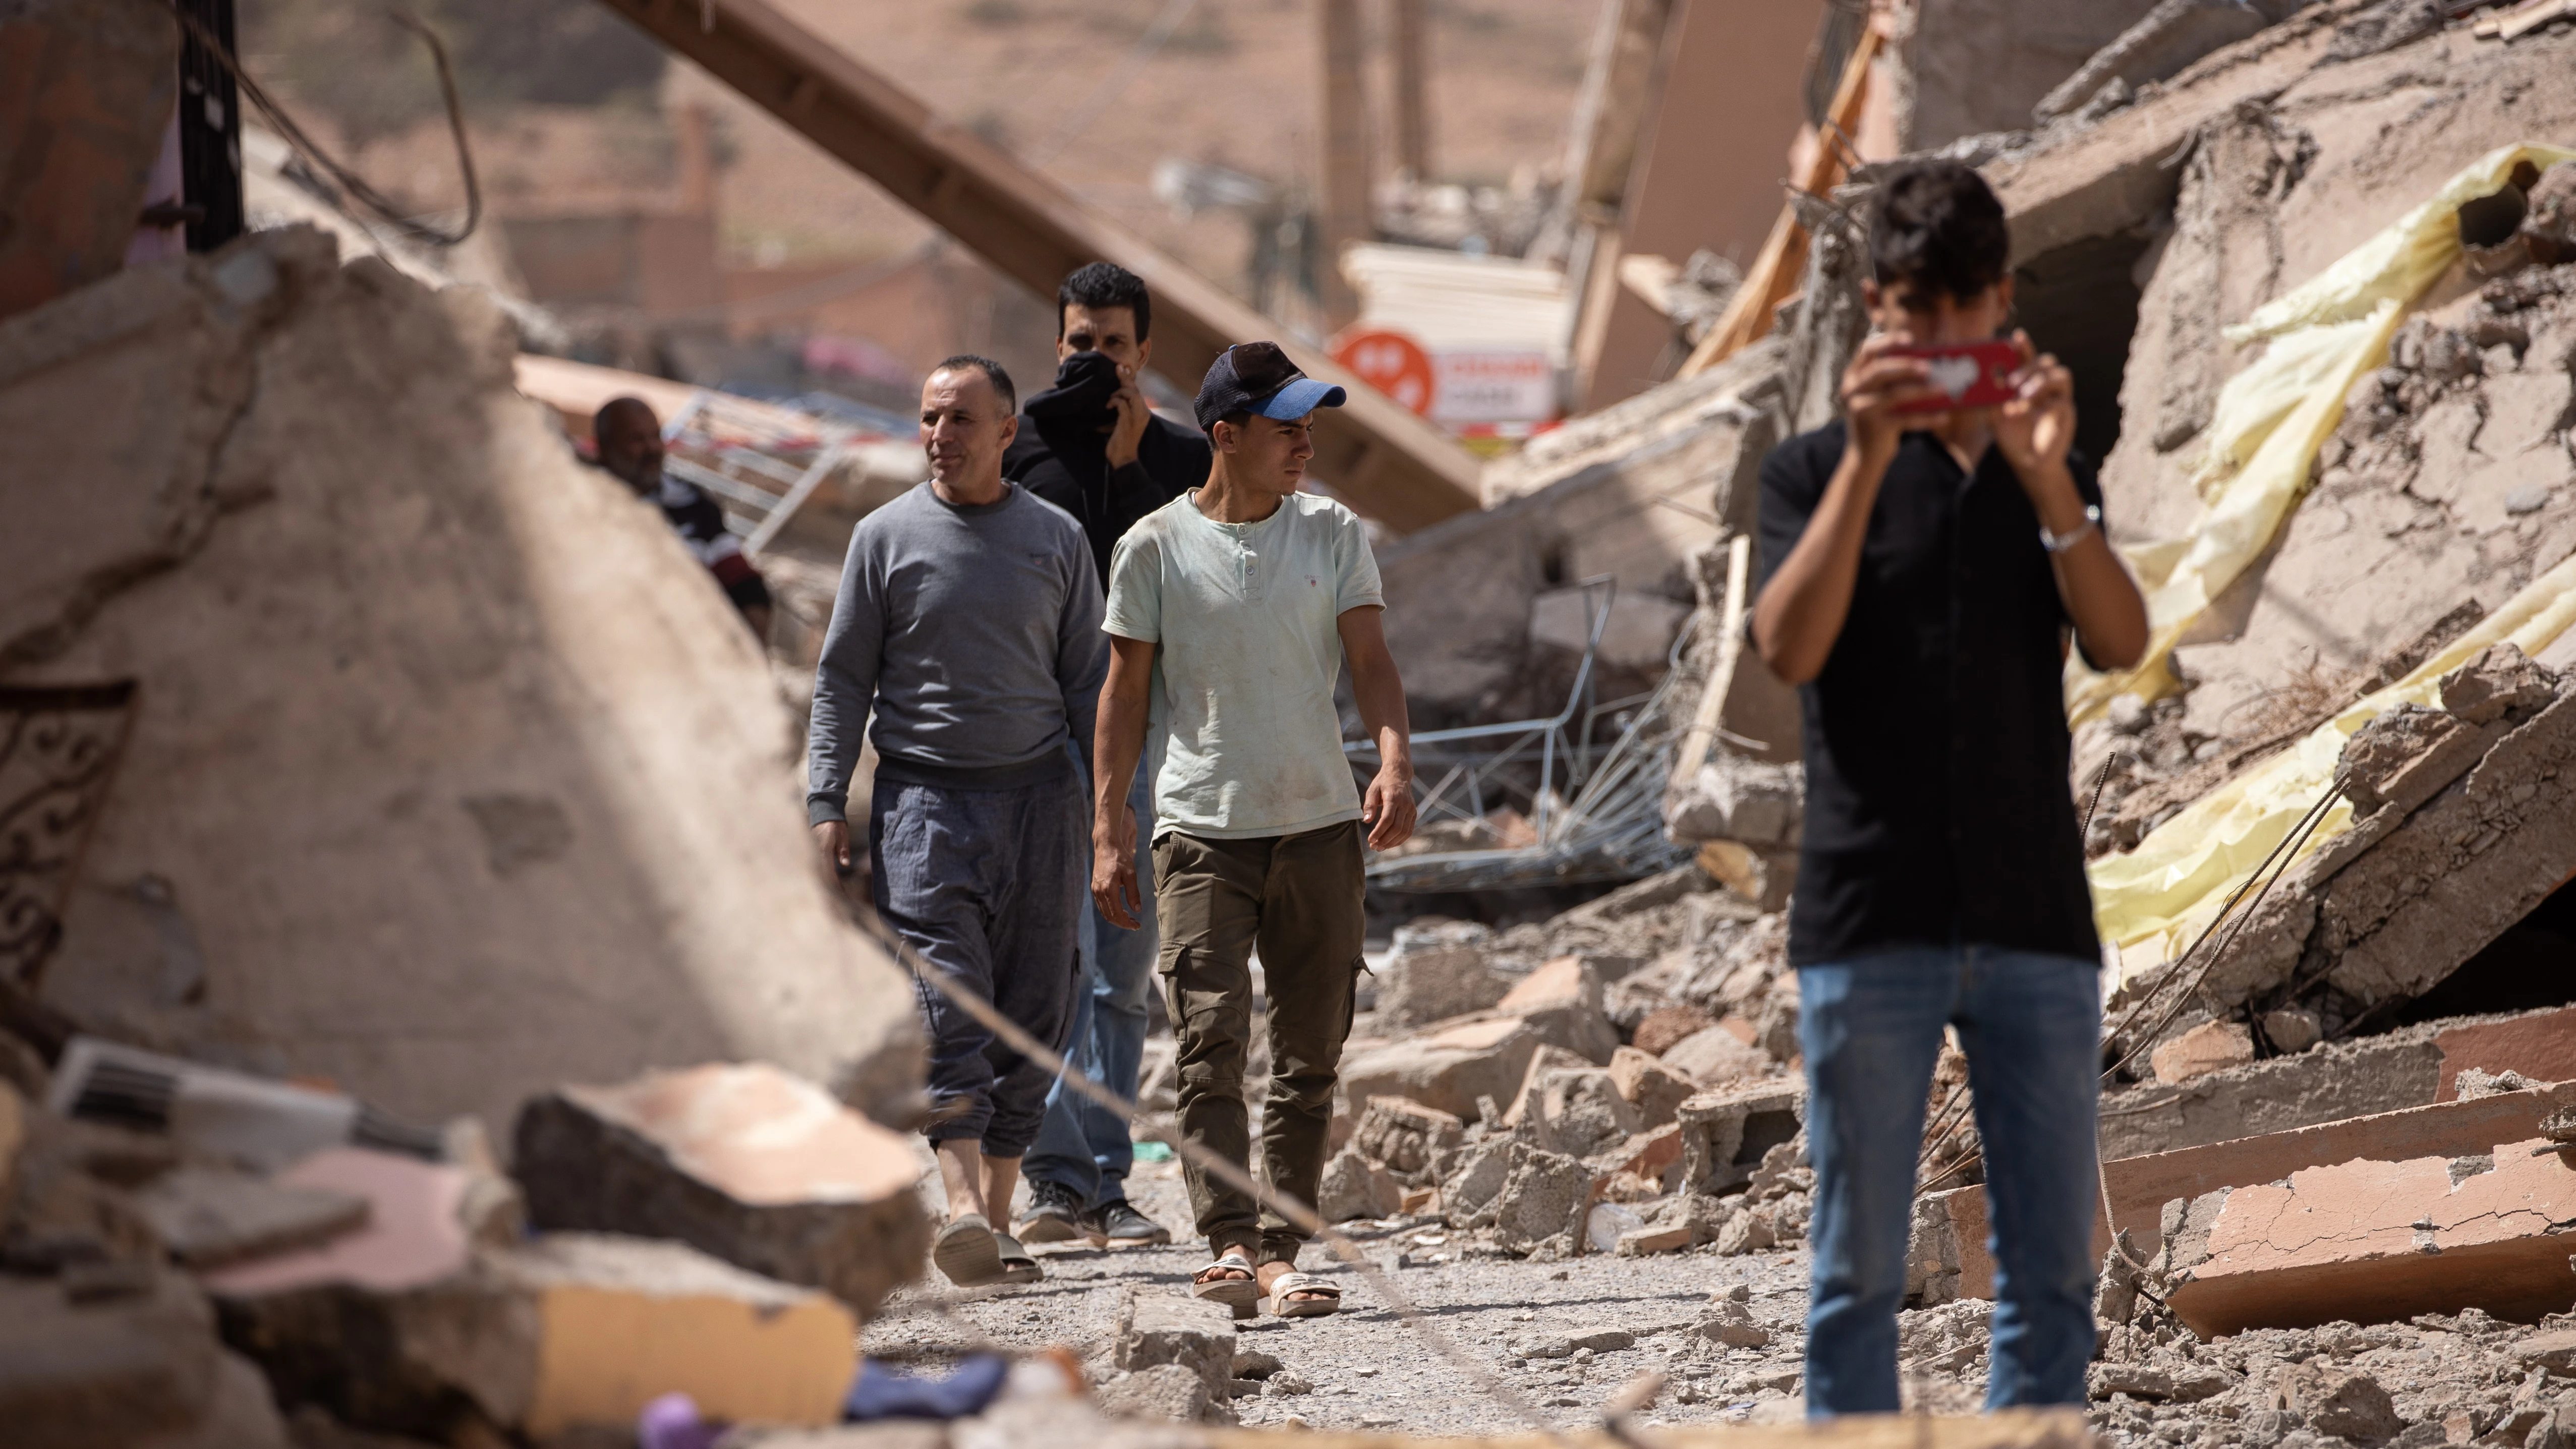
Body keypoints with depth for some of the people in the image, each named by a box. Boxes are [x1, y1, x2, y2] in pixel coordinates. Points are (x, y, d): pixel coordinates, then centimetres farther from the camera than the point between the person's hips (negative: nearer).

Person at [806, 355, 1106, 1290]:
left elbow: (1088, 682, 12)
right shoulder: (887, 537, 5)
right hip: (925, 799, -2)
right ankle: (961, 1206, -25)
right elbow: (843, 679, 6)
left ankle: (996, 1218, 7)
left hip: (1038, 793, 2)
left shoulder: (1056, 539, 9)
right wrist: (827, 804, -2)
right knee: (947, 1001, -15)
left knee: (1032, 1011, 1)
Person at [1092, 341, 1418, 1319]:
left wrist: (1395, 760, -17)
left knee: (1311, 1054, 4)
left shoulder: (1332, 533, 6)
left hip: (1320, 824, 3)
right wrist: (1109, 824, -1)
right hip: (1202, 826, -3)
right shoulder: (1156, 548, -1)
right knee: (1212, 1041, -14)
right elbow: (1126, 689, 4)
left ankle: (1279, 1248, 10)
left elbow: (1369, 660, 1)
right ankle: (1233, 1247, -22)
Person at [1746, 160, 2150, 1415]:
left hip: (2034, 922, 3)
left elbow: (2121, 643, -3)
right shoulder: (1813, 472, 6)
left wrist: (2045, 478, -17)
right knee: (1859, 1268, 0)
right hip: (1870, 923, -3)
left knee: (2051, 1264, 2)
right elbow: (1788, 646, -12)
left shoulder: (2054, 477, 14)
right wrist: (1870, 459, -20)